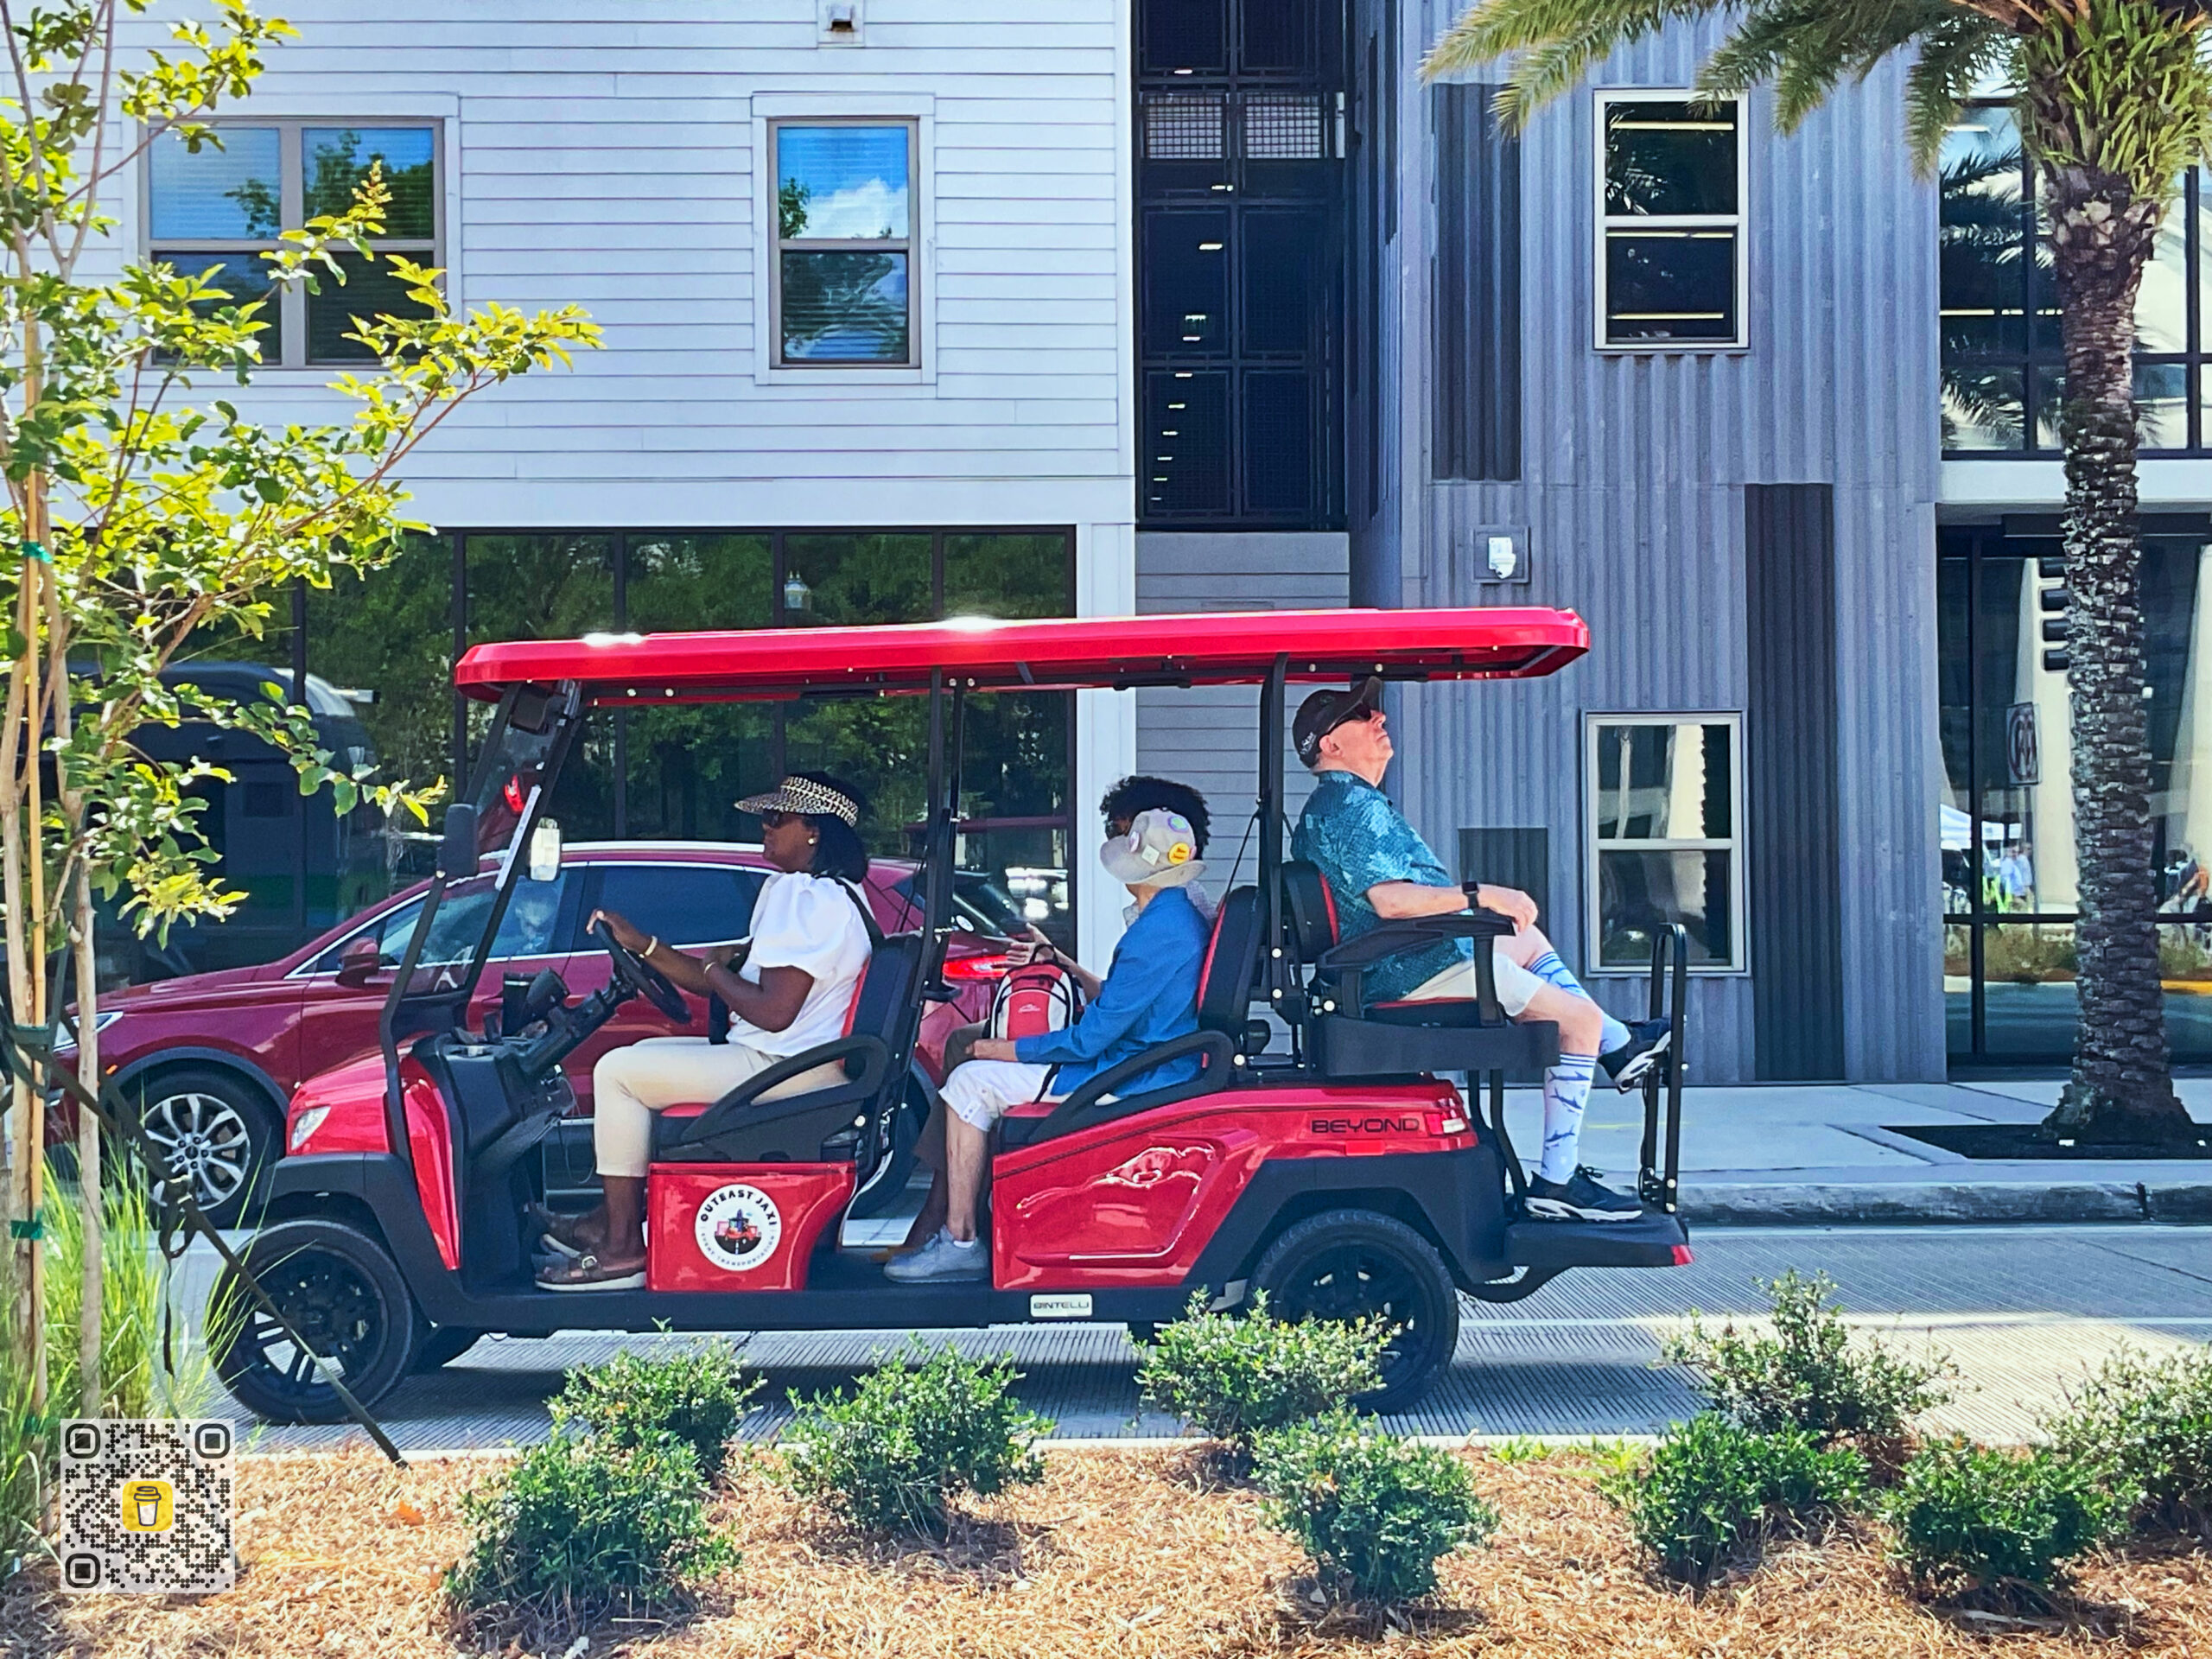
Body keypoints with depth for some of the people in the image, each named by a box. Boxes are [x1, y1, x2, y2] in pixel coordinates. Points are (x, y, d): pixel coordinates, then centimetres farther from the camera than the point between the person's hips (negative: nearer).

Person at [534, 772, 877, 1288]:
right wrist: (643, 946, 10)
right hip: (786, 1058, 12)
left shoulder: (804, 897, -19)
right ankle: (612, 1218, 20)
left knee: (617, 1071, -9)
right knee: (645, 1053, 24)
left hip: (783, 1068, -12)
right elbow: (735, 983, 16)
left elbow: (773, 1011, -27)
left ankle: (623, 1248, -5)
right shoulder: (833, 892, 15)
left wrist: (714, 969, -8)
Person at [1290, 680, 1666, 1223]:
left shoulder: (1320, 810, 16)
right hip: (1423, 972, -11)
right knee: (1579, 1016, -8)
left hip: (1385, 971, 11)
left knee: (1527, 938, 31)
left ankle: (1621, 1046, 34)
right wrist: (1482, 894, -23)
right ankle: (1557, 1181, -12)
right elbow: (1390, 899, -29)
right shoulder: (1356, 804, -18)